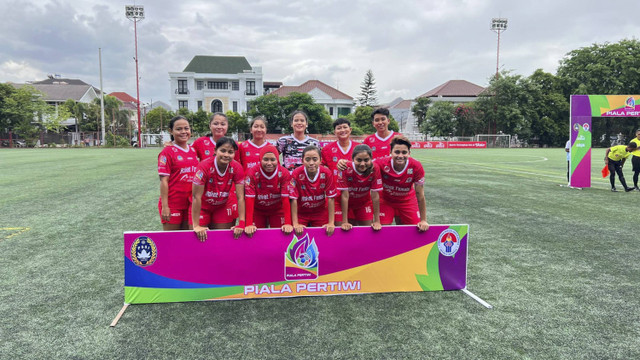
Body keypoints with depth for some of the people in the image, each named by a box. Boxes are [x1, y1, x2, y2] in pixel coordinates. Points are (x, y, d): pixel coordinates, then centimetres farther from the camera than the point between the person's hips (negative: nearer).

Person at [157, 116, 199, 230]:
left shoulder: (193, 151, 9)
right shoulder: (167, 152, -8)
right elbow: (164, 180, -11)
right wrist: (165, 206, -15)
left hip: (190, 203, 5)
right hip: (172, 203, -5)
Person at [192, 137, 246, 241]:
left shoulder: (236, 168, -20)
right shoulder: (205, 166, -27)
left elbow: (240, 197, -18)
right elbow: (196, 197, -25)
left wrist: (241, 224, -23)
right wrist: (196, 226, -26)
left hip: (224, 205, 2)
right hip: (203, 206, -2)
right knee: (201, 236, -3)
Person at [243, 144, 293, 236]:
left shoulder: (284, 173, -18)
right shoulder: (252, 173, -20)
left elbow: (286, 199, -21)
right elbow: (249, 199, -23)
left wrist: (288, 223, -28)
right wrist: (249, 224, -30)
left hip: (277, 211, 1)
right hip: (257, 211, 0)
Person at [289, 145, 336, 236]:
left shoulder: (327, 174, -20)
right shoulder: (296, 174, -24)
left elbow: (331, 198, -15)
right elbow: (294, 199, -20)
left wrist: (331, 223, -17)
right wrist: (295, 223, -20)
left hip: (320, 212, 1)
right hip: (301, 212, -1)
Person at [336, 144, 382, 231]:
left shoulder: (374, 169, -26)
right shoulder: (346, 169, -31)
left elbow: (375, 195, -21)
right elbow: (345, 196, -27)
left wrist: (377, 221, -19)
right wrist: (344, 222, -25)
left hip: (365, 203, 2)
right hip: (347, 204, -1)